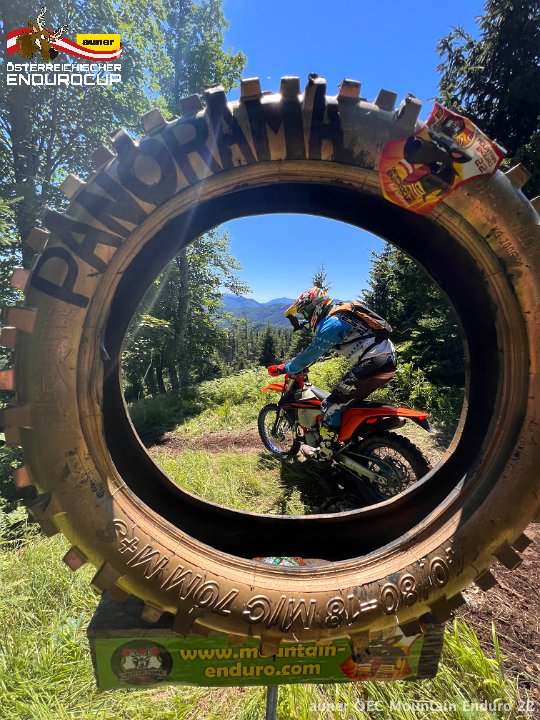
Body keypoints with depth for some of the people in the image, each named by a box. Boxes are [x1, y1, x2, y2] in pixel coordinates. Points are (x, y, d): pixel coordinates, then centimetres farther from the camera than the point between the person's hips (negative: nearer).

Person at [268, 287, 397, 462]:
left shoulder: (330, 324, -14)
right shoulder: (339, 310, 15)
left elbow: (310, 354, -11)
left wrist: (283, 368, -1)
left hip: (372, 362, -10)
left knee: (333, 404, -3)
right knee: (347, 398, 24)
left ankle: (324, 452, 9)